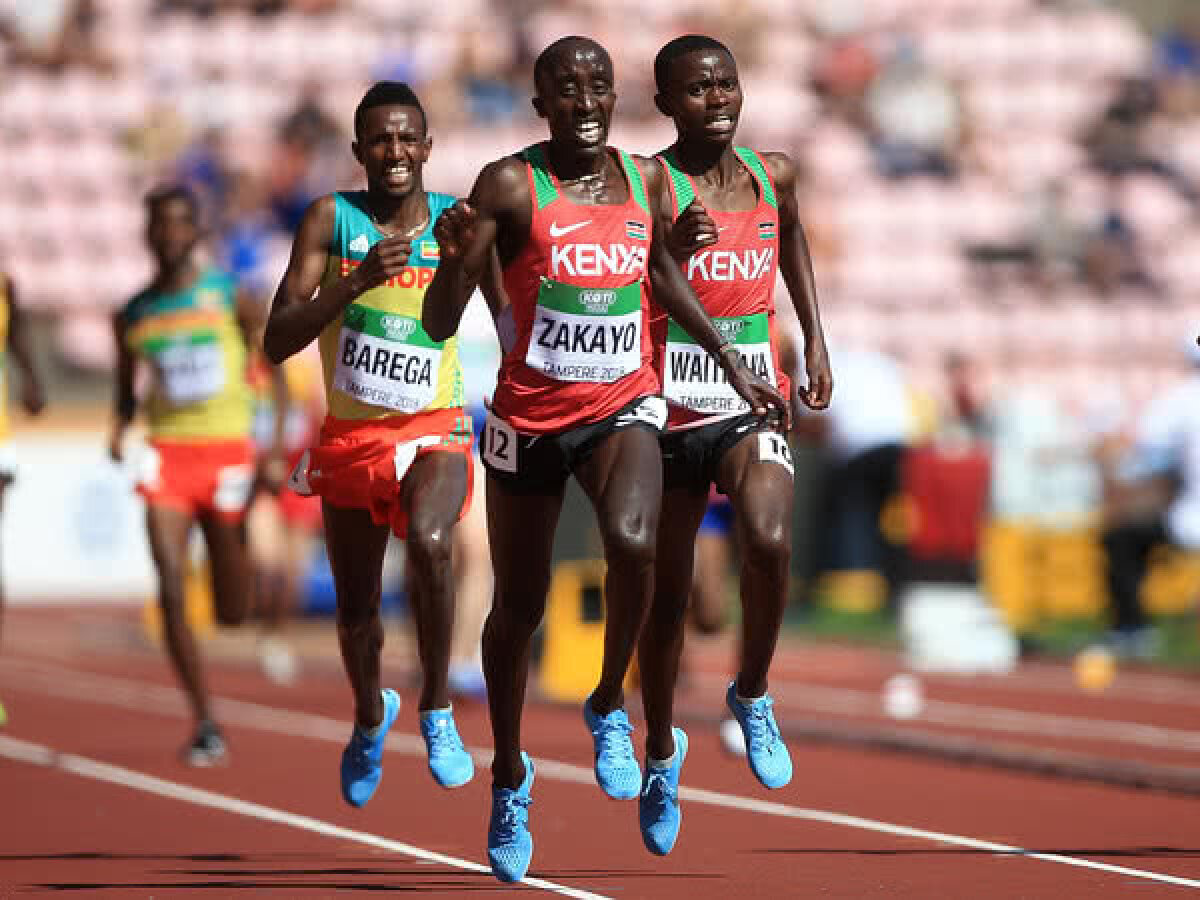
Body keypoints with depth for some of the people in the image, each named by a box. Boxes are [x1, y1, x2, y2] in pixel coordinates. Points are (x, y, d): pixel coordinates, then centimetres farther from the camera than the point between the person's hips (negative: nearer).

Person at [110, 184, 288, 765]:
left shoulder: (230, 297, -1)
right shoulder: (133, 316, 7)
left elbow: (274, 372, 4)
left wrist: (277, 450, -6)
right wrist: (118, 430, -2)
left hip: (228, 451, -1)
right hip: (167, 453, 1)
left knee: (232, 612, 6)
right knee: (172, 589, -17)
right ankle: (204, 723, -10)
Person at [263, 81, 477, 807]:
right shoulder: (332, 220, -8)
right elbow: (278, 342, -15)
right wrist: (356, 280, -28)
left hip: (435, 430, -2)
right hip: (350, 436, 2)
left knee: (429, 543, -32)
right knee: (356, 608, 14)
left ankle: (438, 711, -14)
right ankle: (371, 715, 46)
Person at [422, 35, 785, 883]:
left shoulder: (645, 177, 2)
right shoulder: (508, 186, -12)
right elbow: (439, 325, -16)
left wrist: (732, 364, 24)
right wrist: (457, 256, -36)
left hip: (624, 406, 2)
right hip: (530, 415, -2)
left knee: (632, 542, -29)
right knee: (518, 607, 10)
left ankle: (609, 708, -3)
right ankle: (510, 778, 33)